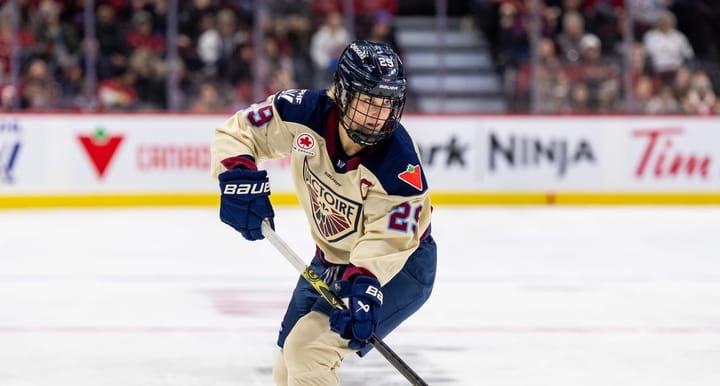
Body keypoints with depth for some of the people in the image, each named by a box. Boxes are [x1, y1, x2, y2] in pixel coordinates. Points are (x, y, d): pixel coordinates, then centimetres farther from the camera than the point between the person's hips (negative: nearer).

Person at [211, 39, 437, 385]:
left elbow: (386, 243, -29)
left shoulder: (399, 164, -31)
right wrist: (238, 175, -26)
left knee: (308, 351, -24)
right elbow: (237, 131, -8)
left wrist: (363, 285, -46)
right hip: (330, 260, 6)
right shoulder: (304, 113, -20)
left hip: (400, 266, -6)